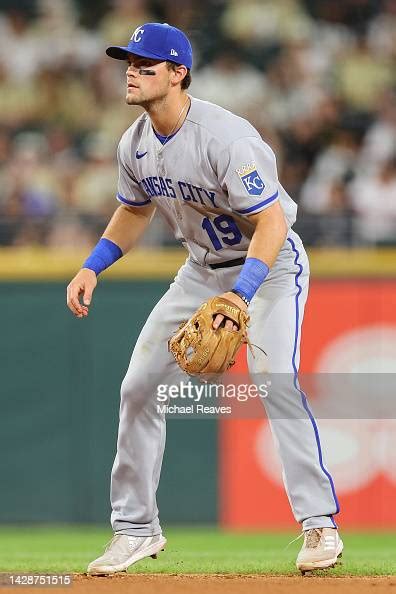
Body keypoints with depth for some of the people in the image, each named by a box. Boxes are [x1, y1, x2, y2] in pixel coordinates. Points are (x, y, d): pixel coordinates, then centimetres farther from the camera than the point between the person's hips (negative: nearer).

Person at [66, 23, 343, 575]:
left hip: (271, 264, -7)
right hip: (202, 269, 7)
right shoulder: (135, 145, -5)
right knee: (139, 385, 2)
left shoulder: (225, 137, -29)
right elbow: (135, 211, 14)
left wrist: (241, 296, -42)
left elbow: (271, 222, -31)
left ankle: (320, 524, -20)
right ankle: (137, 528, 15)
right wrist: (92, 267, 1)